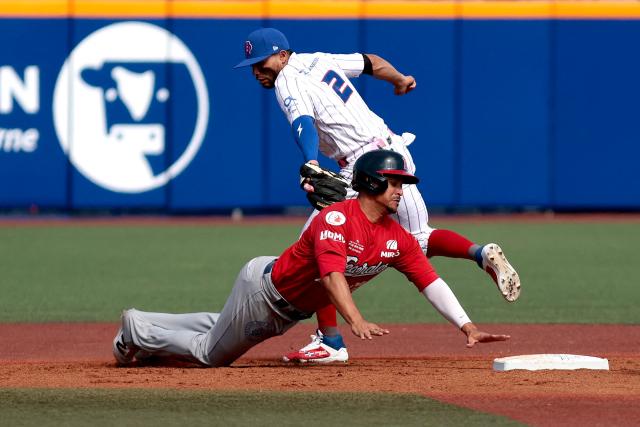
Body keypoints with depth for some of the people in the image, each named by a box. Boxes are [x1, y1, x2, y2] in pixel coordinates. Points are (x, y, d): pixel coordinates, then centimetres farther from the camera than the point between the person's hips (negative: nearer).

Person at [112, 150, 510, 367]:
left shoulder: (398, 239, -9)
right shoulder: (335, 219, -31)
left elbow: (432, 283, -13)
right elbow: (332, 274, -44)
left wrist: (468, 328, -24)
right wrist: (357, 321, -59)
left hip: (290, 313, 7)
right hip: (264, 287, -7)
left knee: (215, 351, 22)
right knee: (211, 354, 7)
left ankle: (143, 330, 37)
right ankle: (137, 330, 27)